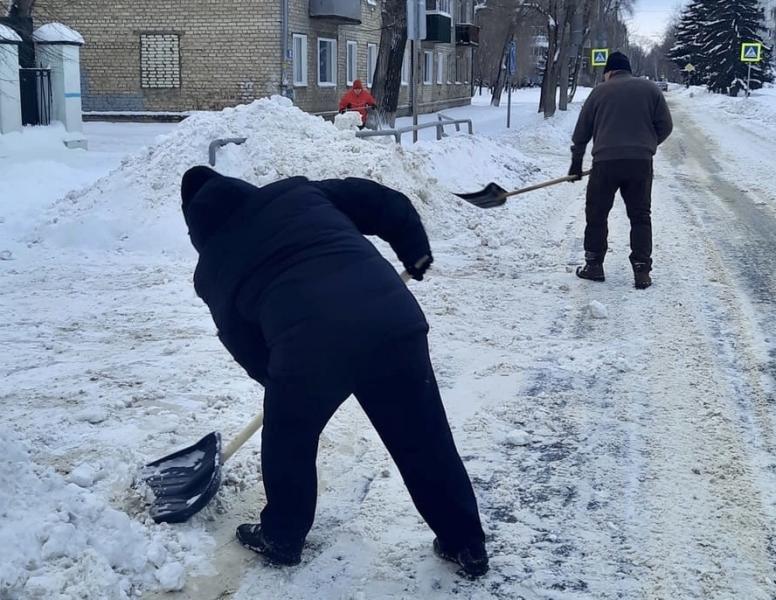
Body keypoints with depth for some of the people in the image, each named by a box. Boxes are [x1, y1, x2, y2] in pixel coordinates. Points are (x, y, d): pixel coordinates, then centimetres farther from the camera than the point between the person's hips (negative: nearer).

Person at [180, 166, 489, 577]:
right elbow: (386, 203, 19)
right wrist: (416, 253, 33)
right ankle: (466, 544, 32)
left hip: (309, 343, -2)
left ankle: (281, 539, 44)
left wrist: (281, 378, 42)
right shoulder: (299, 191, 22)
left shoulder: (212, 270, 20)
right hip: (394, 320, 3)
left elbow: (244, 343, 26)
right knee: (425, 440, 19)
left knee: (288, 443, 27)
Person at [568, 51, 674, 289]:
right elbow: (665, 126, 7)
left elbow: (581, 132, 11)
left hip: (605, 162, -1)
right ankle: (642, 272, 4)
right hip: (641, 163, 1)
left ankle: (594, 265, 16)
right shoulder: (650, 89, 10)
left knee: (596, 215, 12)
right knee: (640, 217, 9)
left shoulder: (599, 91, 8)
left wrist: (576, 164, 20)